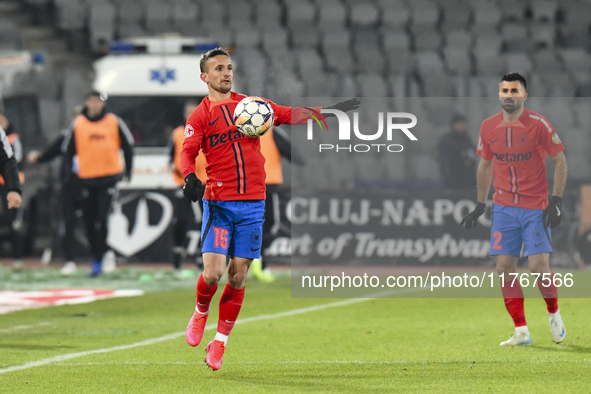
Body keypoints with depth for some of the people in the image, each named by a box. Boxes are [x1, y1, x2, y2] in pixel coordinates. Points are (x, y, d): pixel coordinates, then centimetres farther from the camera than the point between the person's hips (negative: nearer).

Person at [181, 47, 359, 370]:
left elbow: (290, 115, 16)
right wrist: (190, 177, -28)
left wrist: (328, 111, 5)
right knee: (212, 273, -13)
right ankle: (201, 313, 20)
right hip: (218, 204, -3)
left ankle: (219, 342, 14)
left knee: (238, 276, 1)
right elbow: (188, 152, -8)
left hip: (252, 204, 3)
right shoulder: (200, 115, 3)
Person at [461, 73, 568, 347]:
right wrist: (480, 205, 16)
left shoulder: (538, 124, -8)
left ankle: (554, 314, 18)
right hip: (504, 208, 4)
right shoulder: (488, 127, 4)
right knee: (505, 267, -4)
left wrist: (556, 201, -11)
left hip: (535, 208, -4)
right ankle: (521, 332, 4)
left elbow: (560, 161, -3)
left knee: (539, 266, -11)